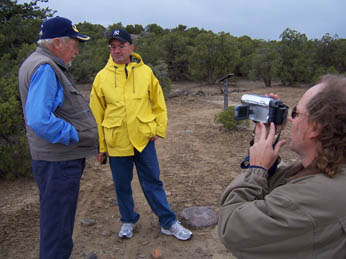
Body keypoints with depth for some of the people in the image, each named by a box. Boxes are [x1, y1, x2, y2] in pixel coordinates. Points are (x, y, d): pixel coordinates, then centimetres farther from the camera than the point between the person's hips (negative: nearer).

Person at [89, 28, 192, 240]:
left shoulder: (145, 72, -1)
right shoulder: (102, 77, -2)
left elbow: (159, 103, 8)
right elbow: (96, 114, 3)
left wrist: (159, 129, 0)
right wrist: (100, 145, 2)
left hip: (143, 137, 0)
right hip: (116, 141, 1)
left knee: (153, 182, 9)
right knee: (122, 185, 13)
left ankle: (169, 223, 22)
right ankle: (128, 220, 35)